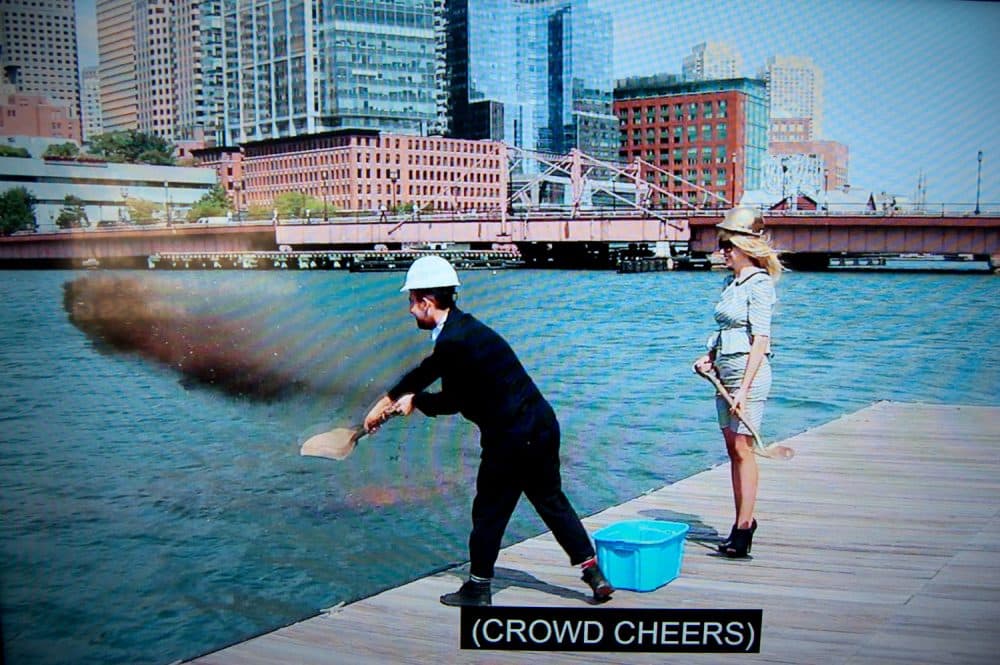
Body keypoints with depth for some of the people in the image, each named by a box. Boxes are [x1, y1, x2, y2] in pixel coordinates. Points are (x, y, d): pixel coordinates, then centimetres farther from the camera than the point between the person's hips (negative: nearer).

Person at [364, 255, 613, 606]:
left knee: (490, 509, 8)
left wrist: (415, 400, 5)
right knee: (552, 501, 17)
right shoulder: (463, 328, 11)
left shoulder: (454, 341, -20)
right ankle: (594, 574, 20)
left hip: (511, 436, -9)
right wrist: (389, 400, 24)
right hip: (540, 424, 9)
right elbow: (425, 371, 21)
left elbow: (452, 402, -11)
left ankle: (478, 588, 23)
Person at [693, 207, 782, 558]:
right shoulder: (731, 282, 14)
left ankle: (743, 528, -1)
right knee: (732, 450, 11)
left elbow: (760, 341, -17)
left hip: (748, 372, -9)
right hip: (725, 372, 9)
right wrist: (710, 357, 7)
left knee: (743, 450, -6)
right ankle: (742, 522, 19)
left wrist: (745, 388, -21)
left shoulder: (758, 284, -12)